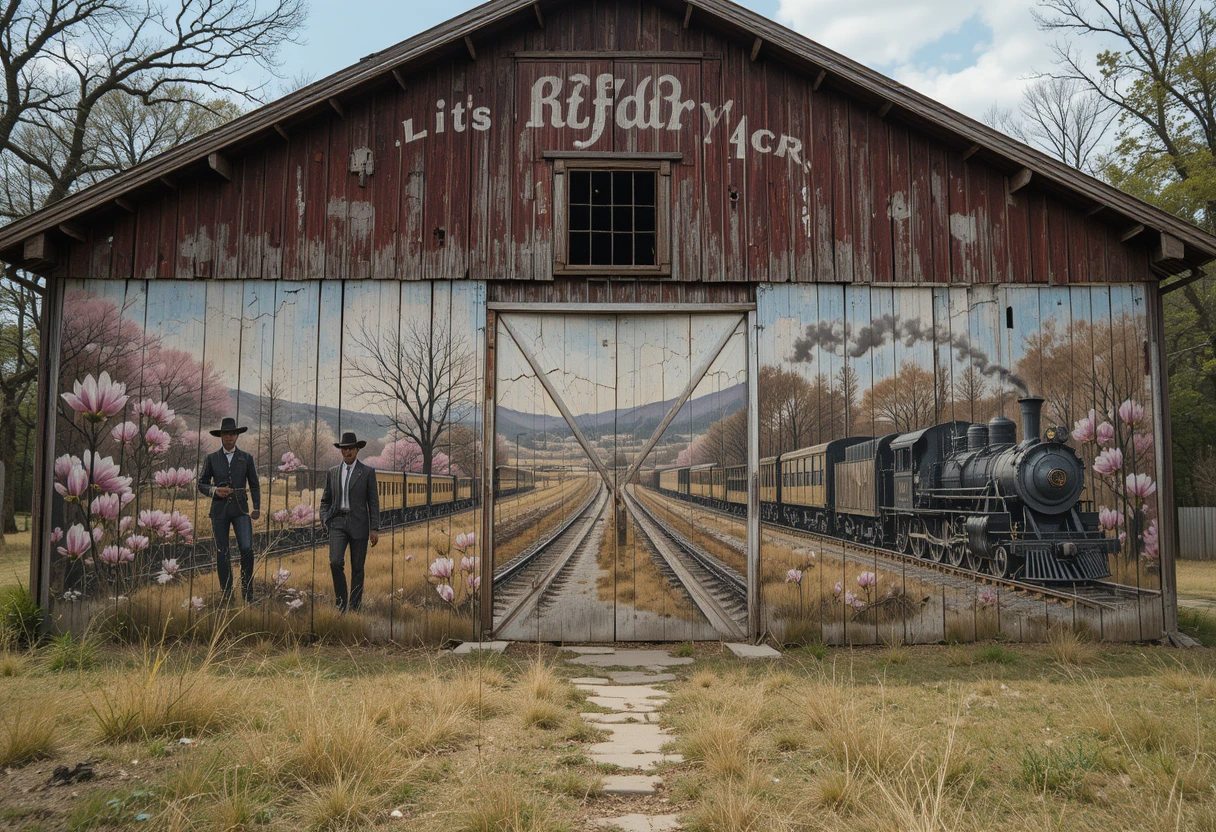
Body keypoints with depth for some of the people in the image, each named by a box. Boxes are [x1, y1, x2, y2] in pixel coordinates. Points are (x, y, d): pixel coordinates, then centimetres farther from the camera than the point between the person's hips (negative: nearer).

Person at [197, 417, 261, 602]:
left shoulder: (247, 458, 8)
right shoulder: (211, 459, 8)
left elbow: (254, 485, 9)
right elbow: (201, 484, 9)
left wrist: (257, 508, -2)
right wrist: (215, 491, -12)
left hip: (240, 509, -1)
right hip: (219, 509, 1)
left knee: (246, 548, -14)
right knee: (222, 552, 3)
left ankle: (247, 590, -1)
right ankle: (226, 593, 12)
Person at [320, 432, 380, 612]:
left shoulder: (368, 472, 2)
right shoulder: (332, 472, 11)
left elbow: (373, 502, 0)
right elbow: (326, 500, 16)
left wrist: (375, 529, -6)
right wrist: (325, 520, -1)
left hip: (358, 524, -2)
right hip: (337, 522, 2)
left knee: (357, 567, 2)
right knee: (335, 562, -14)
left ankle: (355, 607, 12)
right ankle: (341, 602, 2)